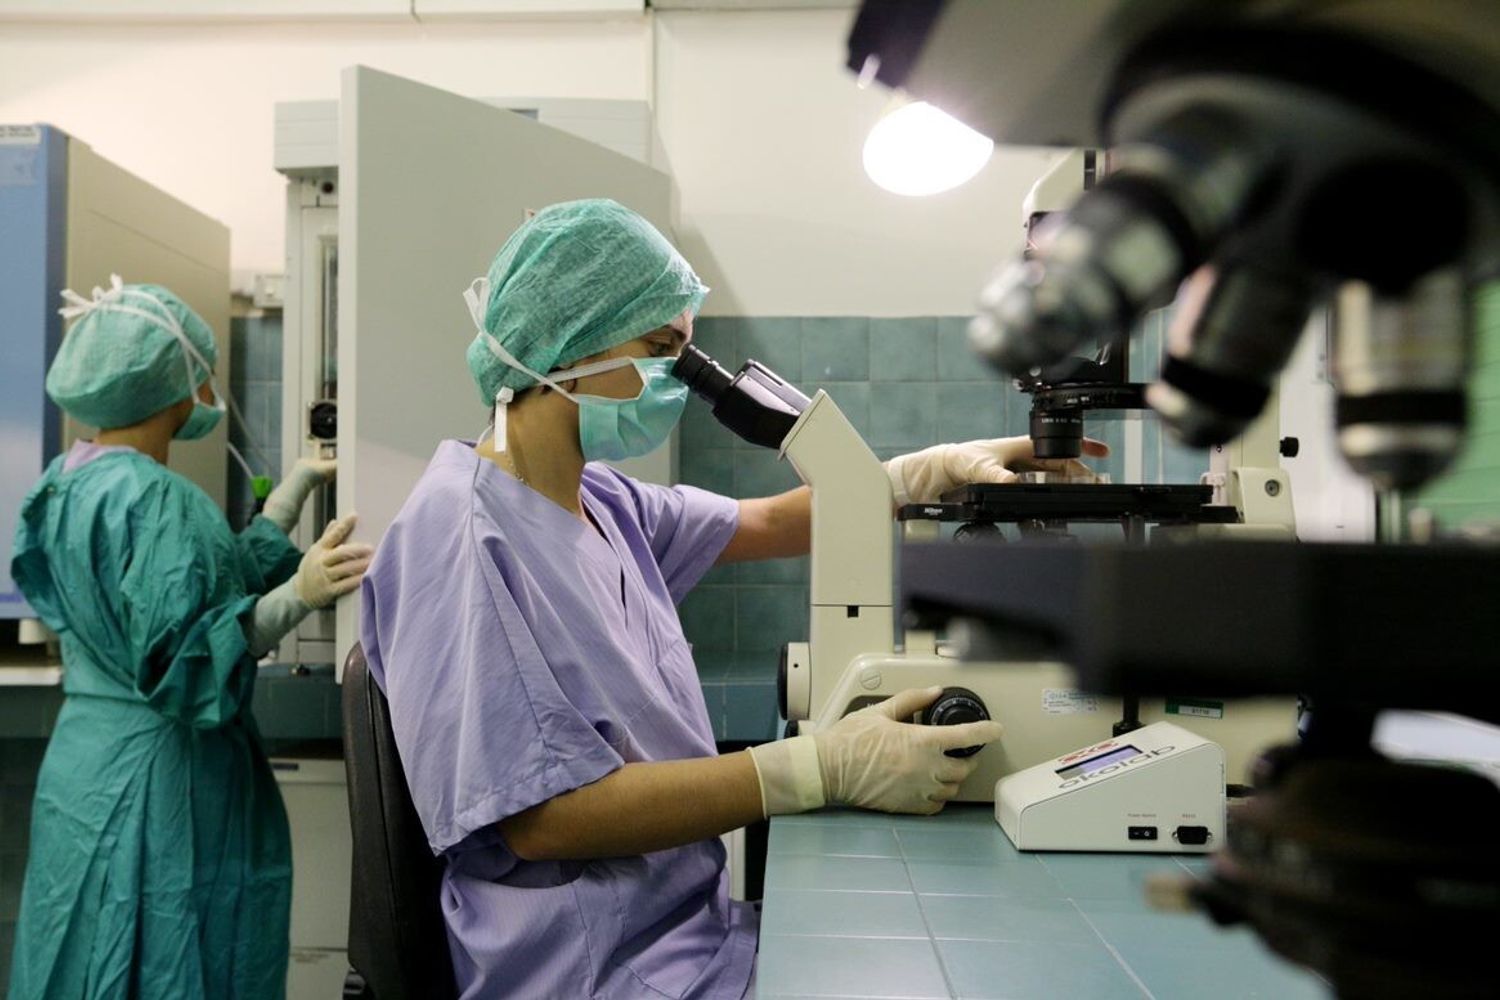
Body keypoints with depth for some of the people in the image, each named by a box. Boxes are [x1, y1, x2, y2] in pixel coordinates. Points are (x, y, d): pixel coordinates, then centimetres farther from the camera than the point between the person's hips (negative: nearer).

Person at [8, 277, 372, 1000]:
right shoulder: (155, 499, -21)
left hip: (86, 759, 10)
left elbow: (218, 576, 12)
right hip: (156, 782, -10)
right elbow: (179, 662, -25)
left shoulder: (70, 482, 9)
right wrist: (299, 595, -35)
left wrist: (300, 482, 16)